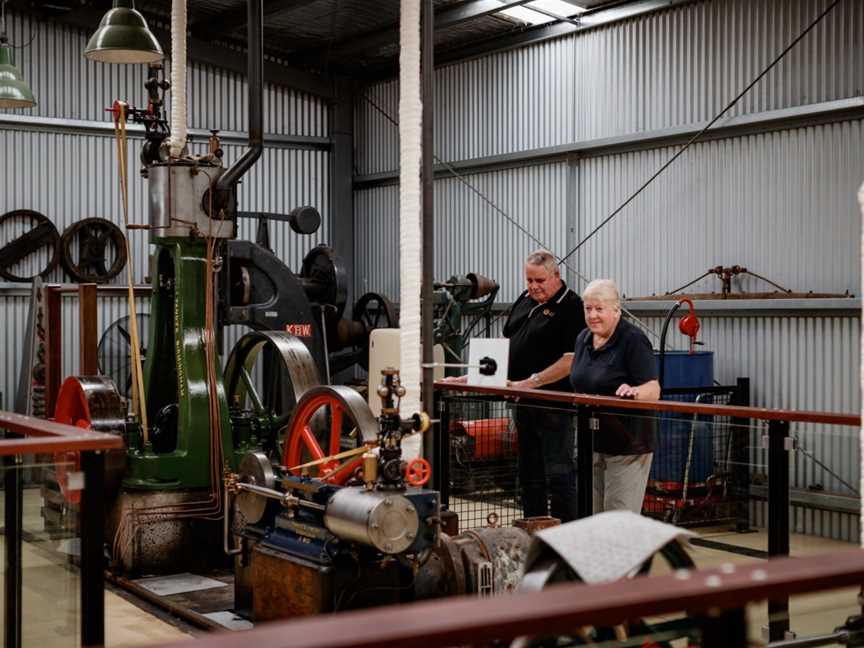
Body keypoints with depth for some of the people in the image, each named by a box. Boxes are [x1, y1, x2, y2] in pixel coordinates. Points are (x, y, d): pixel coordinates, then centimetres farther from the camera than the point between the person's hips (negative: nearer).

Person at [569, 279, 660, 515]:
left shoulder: (633, 340, -13)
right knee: (592, 515, 11)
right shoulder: (583, 339, 9)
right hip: (591, 442, 7)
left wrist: (633, 391, -40)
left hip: (627, 444, -7)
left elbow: (653, 390, -21)